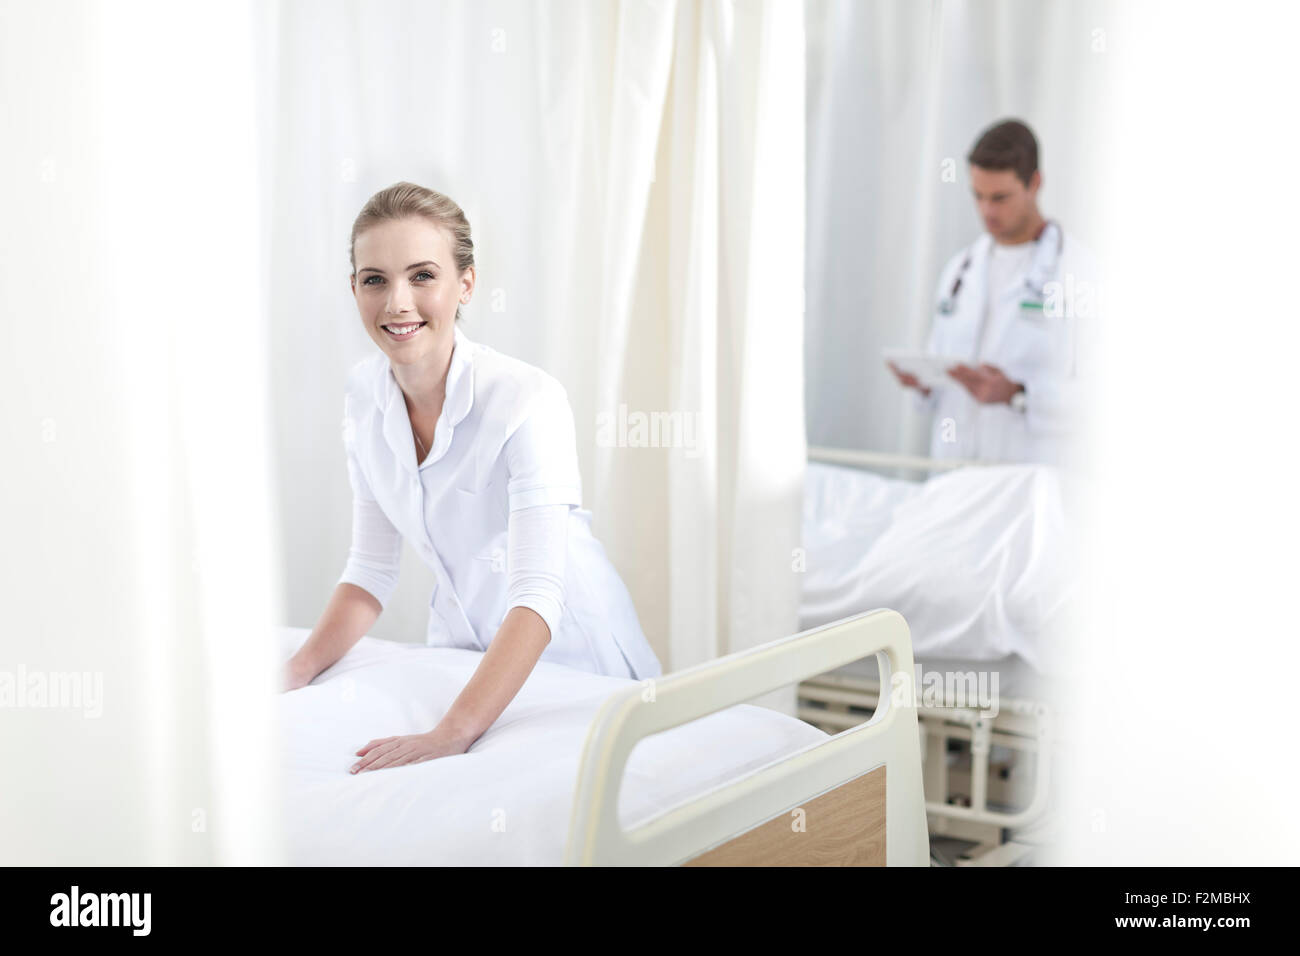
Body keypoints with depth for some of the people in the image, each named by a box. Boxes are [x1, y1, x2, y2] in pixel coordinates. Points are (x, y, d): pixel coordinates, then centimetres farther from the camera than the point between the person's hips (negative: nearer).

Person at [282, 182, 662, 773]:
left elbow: (537, 595, -32)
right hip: (460, 644, 4)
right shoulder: (364, 393, -6)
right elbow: (371, 568, 0)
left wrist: (449, 735, -42)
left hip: (570, 650, -4)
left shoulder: (528, 401, -25)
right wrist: (295, 673, -14)